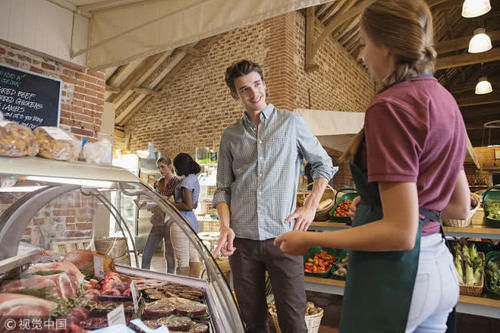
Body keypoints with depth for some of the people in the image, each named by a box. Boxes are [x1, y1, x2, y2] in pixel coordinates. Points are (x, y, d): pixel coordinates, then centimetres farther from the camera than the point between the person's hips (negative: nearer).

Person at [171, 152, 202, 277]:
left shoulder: (187, 181, -13)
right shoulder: (194, 179, 16)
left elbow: (188, 206, -20)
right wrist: (175, 202, 19)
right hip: (192, 222, 10)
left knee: (182, 262, -5)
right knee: (194, 259, 12)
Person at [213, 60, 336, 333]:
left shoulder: (291, 122, 3)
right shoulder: (230, 136, 10)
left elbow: (323, 164, 9)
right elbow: (222, 188, 11)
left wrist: (311, 207, -2)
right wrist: (225, 227, -5)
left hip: (282, 235, -2)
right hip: (241, 239, 3)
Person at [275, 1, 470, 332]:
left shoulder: (391, 106, -19)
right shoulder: (445, 99, 8)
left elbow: (400, 232, -23)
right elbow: (461, 206, 13)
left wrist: (310, 240, -15)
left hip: (394, 271, -9)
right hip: (439, 266, 9)